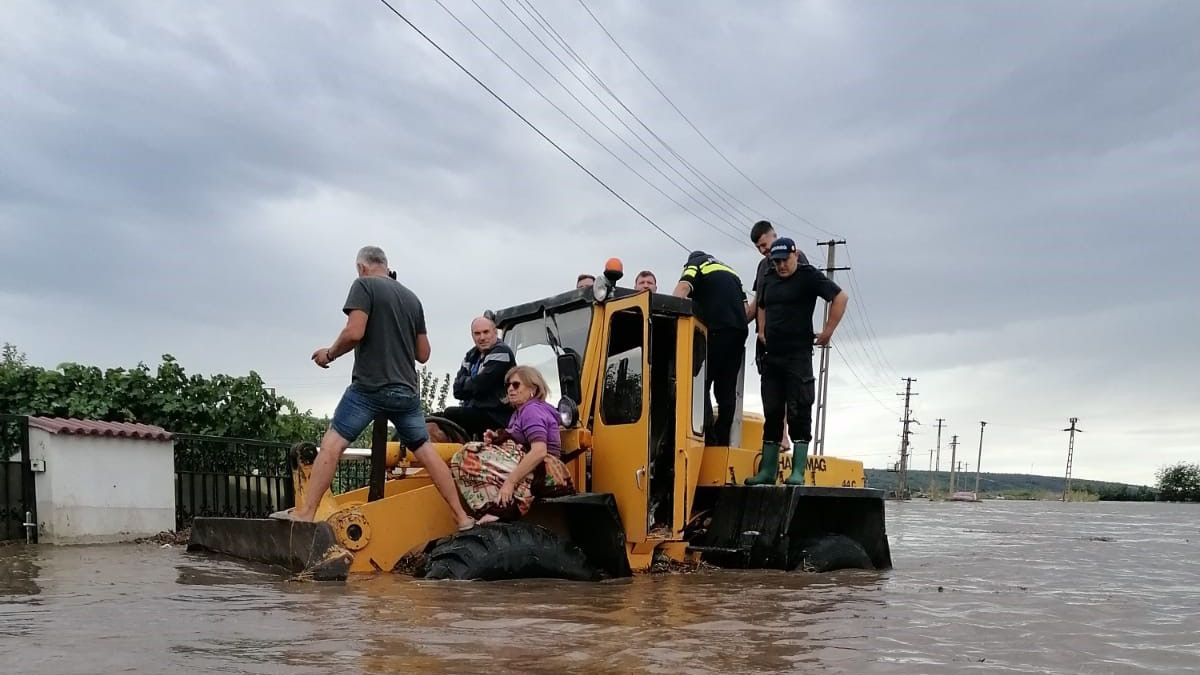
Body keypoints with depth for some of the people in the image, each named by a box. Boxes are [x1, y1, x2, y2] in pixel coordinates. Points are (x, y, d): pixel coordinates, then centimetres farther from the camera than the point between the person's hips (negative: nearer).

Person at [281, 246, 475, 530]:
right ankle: (462, 517, 8)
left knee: (332, 443, 0)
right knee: (426, 451, 9)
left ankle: (305, 513, -4)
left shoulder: (364, 285, -1)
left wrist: (330, 353, 2)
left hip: (369, 386, -5)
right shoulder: (412, 297, 16)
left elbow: (354, 332, -14)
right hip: (406, 390, 6)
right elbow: (423, 354, 18)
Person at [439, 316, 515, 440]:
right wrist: (471, 383, -11)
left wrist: (464, 383, 0)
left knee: (450, 414, -24)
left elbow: (479, 386, -20)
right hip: (476, 412, 9)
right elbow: (457, 390, 7)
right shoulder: (472, 355, 15)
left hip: (496, 415, -9)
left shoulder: (501, 352, -12)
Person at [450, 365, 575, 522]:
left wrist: (510, 482, -27)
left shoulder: (532, 410, -9)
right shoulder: (522, 411, 21)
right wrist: (497, 439, 0)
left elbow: (539, 451, -23)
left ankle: (500, 509, -21)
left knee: (467, 457, -12)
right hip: (532, 473, 10)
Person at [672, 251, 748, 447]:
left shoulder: (695, 264, 13)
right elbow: (746, 307, 26)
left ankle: (708, 439, -14)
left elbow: (683, 288, -7)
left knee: (701, 383, -5)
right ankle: (723, 440, 6)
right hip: (739, 331, 6)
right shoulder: (730, 271, 32)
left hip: (716, 330, -6)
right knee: (727, 389, 8)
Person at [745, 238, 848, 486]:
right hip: (771, 356, 7)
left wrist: (828, 331, -10)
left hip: (798, 356, -7)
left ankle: (798, 472, -6)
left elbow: (840, 297, -10)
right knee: (771, 413, 7)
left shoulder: (809, 276, -4)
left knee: (798, 413, -7)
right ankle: (767, 471, 10)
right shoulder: (769, 280, 16)